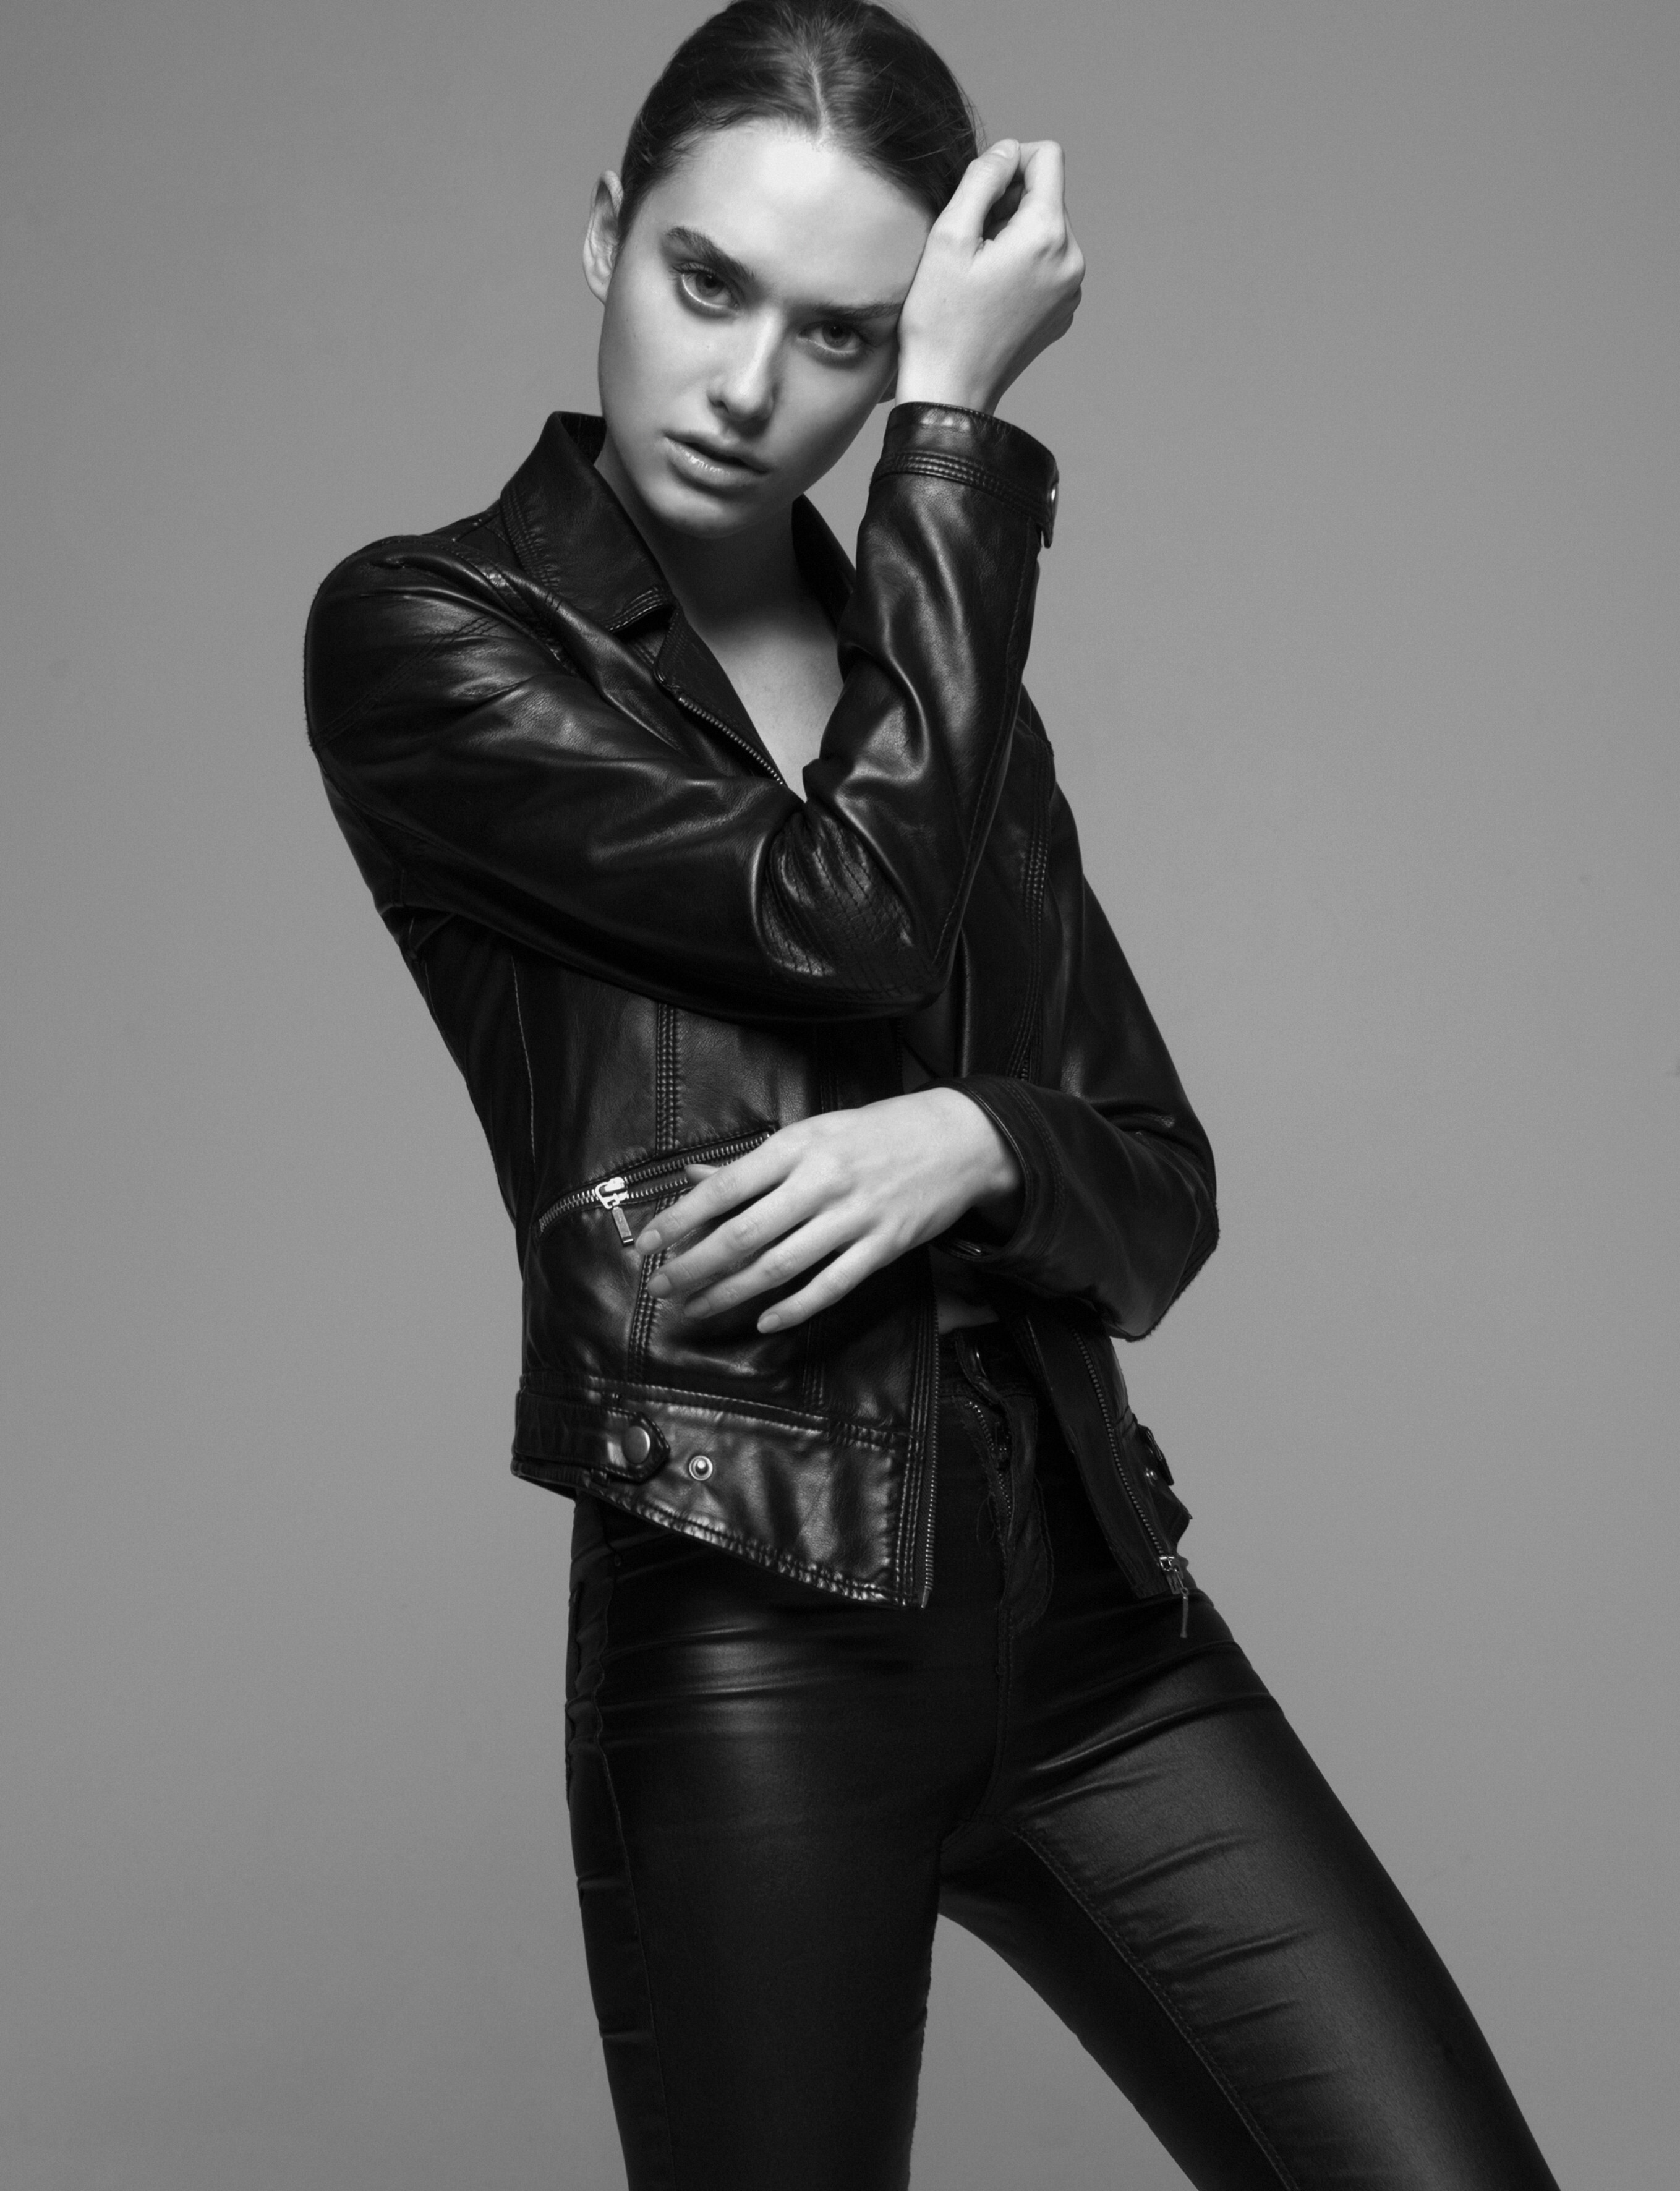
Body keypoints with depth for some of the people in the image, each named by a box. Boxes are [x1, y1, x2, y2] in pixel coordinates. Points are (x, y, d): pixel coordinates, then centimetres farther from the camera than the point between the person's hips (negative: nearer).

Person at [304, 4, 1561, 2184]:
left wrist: (964, 1140, -10)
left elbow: (1163, 1178, 12)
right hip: (755, 1641, -5)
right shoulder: (428, 635, -2)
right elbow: (857, 913, -16)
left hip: (1090, 1599, 5)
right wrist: (959, 434, -8)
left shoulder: (934, 681, 15)